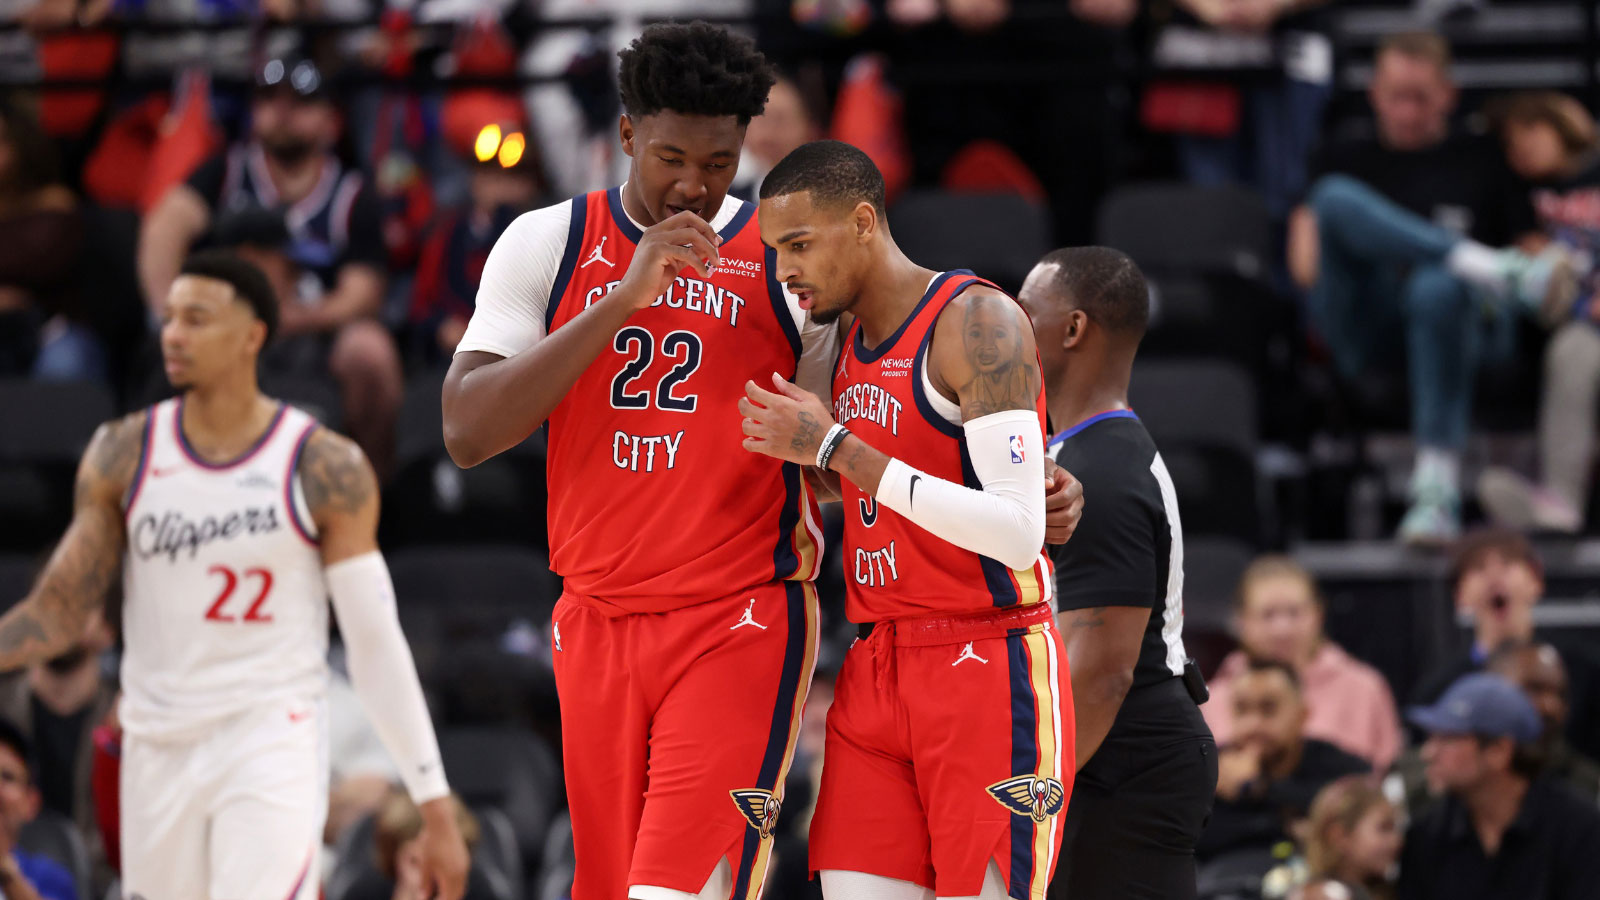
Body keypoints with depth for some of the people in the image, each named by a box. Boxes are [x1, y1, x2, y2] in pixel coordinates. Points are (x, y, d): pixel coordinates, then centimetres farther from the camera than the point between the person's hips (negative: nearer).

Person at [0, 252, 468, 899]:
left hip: (273, 745, -4)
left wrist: (434, 804, -4)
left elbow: (376, 645, -2)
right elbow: (57, 614, 4)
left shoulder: (326, 470, -6)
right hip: (158, 749, 4)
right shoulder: (123, 455, 2)